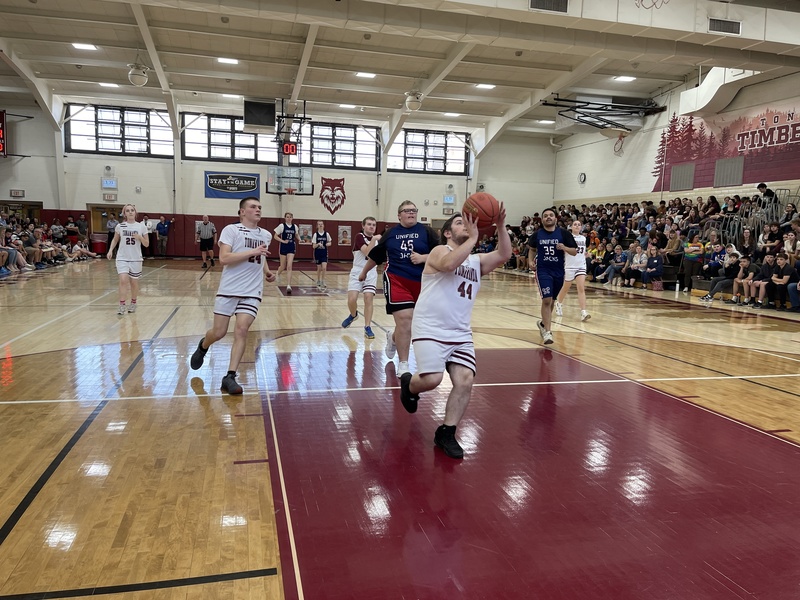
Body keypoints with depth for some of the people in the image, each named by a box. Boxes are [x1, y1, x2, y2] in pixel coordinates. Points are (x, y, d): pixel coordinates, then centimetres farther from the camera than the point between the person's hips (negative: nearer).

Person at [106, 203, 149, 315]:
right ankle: (122, 305, -10)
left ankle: (133, 303, 30)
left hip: (136, 259, 0)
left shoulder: (141, 227, -2)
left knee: (134, 282, 10)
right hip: (122, 258, 0)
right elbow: (115, 239, 16)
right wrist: (110, 250, 2)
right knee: (123, 280, -15)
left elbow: (146, 244, 2)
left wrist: (140, 237, -16)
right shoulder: (120, 226, 1)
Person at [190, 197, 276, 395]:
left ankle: (230, 377, -6)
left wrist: (267, 271, 15)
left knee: (241, 330, -12)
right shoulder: (231, 229, -5)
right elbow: (223, 258, -17)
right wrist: (252, 252, -22)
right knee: (219, 332, 3)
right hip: (228, 290, -3)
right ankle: (202, 347, 40)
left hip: (252, 292, 3)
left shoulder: (266, 235, 12)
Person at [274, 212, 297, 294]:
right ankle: (277, 274, 45)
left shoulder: (295, 226, 4)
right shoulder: (282, 226, -6)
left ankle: (288, 285, -13)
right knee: (283, 266, 9)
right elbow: (275, 236, -4)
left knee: (289, 267, -9)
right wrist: (283, 241, -17)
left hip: (291, 248, 2)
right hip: (283, 247, -1)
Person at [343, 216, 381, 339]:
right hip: (357, 272, -3)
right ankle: (353, 315, 22)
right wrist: (374, 239, -26)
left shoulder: (376, 238, 9)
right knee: (352, 299, -13)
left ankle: (367, 328, -4)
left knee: (369, 298, -11)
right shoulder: (359, 237, -9)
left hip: (371, 273, 3)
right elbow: (367, 252, -23)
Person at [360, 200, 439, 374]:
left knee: (414, 322, 12)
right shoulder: (391, 233, 8)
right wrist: (364, 272, 28)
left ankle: (393, 337, 48)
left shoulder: (426, 231, 3)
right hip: (397, 280, -1)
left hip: (421, 282, 1)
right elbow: (375, 255, 19)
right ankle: (403, 364, 1)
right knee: (404, 320, -13)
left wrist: (423, 257, -19)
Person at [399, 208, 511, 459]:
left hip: (461, 334, 6)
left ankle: (446, 433, 8)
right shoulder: (440, 251, -3)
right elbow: (449, 264, -27)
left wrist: (500, 227, -13)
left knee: (465, 381, -8)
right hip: (430, 329, -6)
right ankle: (409, 384, 19)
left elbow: (504, 255, -1)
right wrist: (473, 238, -24)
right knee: (432, 379, -19)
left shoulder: (477, 261, 15)